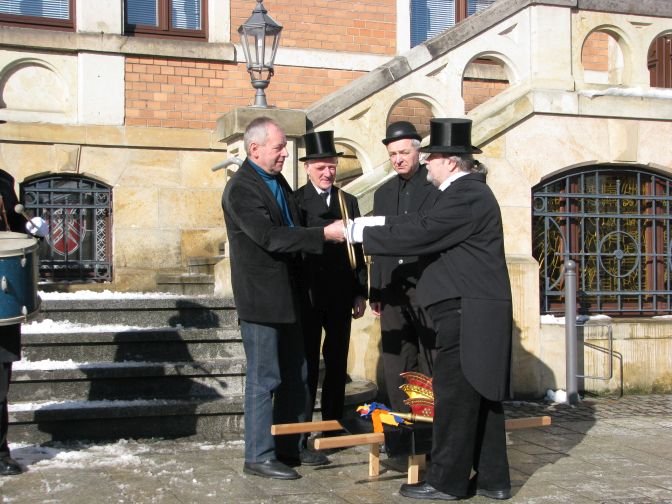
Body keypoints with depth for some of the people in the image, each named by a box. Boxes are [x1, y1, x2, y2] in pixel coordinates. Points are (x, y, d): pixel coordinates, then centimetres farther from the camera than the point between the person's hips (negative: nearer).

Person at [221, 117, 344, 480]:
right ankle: (259, 456, 12)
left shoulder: (278, 181, 11)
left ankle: (290, 447, 29)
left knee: (296, 375, 16)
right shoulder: (241, 189, -16)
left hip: (287, 297, 9)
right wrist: (325, 234, -27)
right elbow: (269, 237, -26)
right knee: (264, 379, 0)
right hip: (261, 299, -9)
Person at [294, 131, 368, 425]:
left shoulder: (349, 201, 11)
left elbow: (358, 251, 10)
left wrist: (361, 293, 6)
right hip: (308, 295, -4)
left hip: (341, 296, 4)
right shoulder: (296, 201, -1)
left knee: (337, 365, 10)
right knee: (307, 364, 2)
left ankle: (333, 425, 20)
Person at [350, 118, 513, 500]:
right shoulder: (469, 190, 17)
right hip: (477, 310, 10)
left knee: (455, 394, -4)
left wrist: (361, 233, -12)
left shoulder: (466, 194, -16)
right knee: (482, 394, 12)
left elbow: (419, 234, -20)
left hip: (466, 312, -10)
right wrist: (374, 223, 9)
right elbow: (425, 224, 16)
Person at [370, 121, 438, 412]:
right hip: (393, 290, 5)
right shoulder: (383, 193, 17)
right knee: (396, 367, 7)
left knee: (432, 364, -3)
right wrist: (375, 292, 15)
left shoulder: (438, 186, 0)